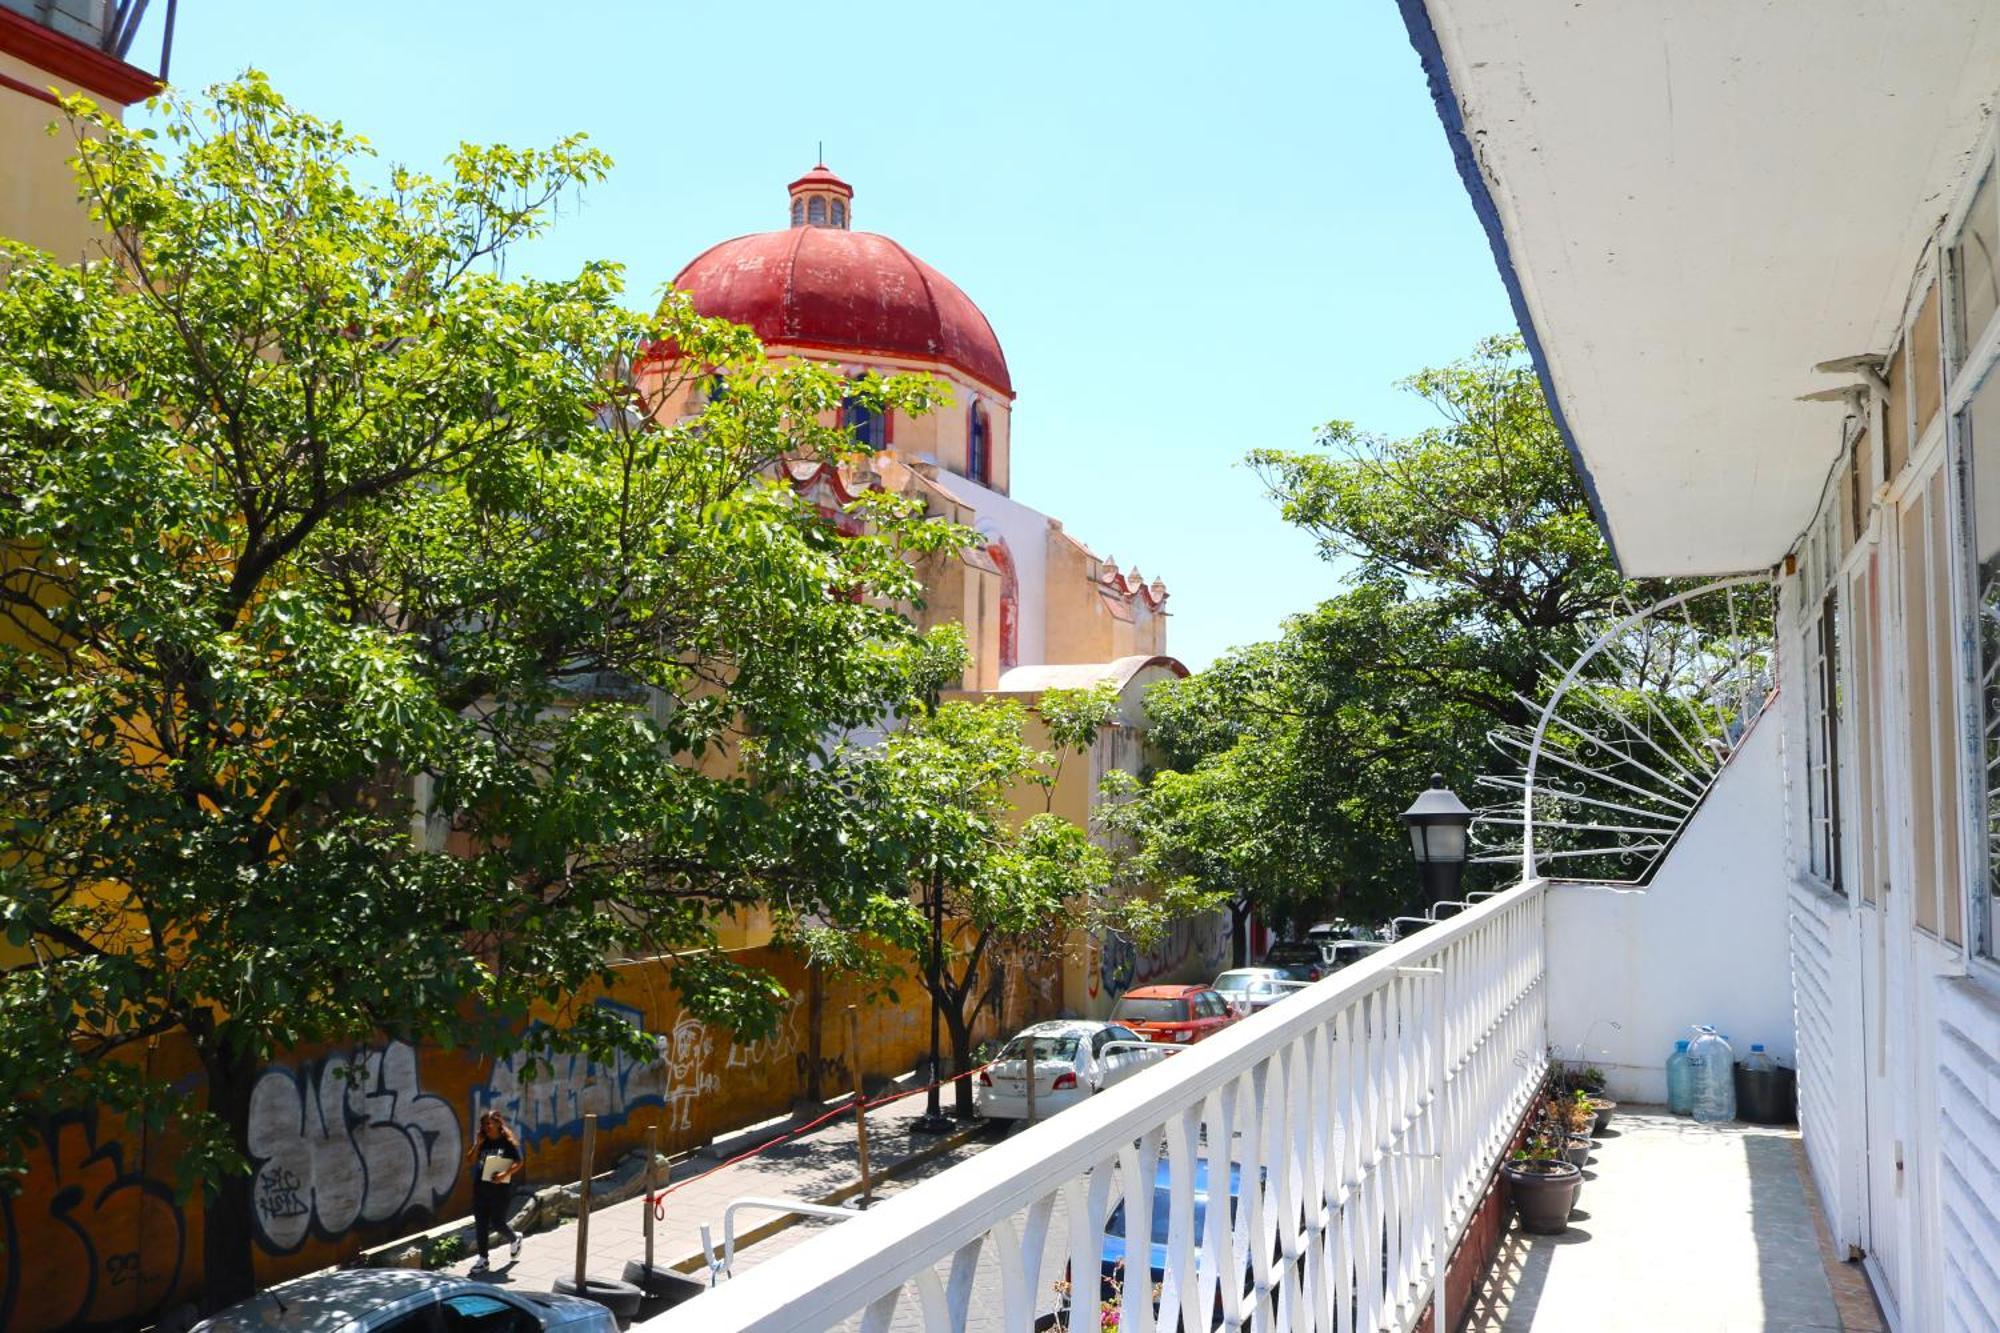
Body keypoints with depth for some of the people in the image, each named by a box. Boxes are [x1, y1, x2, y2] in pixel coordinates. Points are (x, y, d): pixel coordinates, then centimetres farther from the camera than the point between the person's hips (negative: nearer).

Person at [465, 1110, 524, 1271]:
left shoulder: (507, 1142, -7)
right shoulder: (483, 1142, 7)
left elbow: (518, 1163, -9)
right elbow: (469, 1162, 3)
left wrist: (504, 1174, -23)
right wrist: (477, 1145, -8)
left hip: (500, 1188, -5)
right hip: (480, 1187, 5)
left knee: (497, 1223, -1)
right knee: (480, 1224, 6)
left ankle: (514, 1240, 29)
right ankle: (482, 1258, 17)